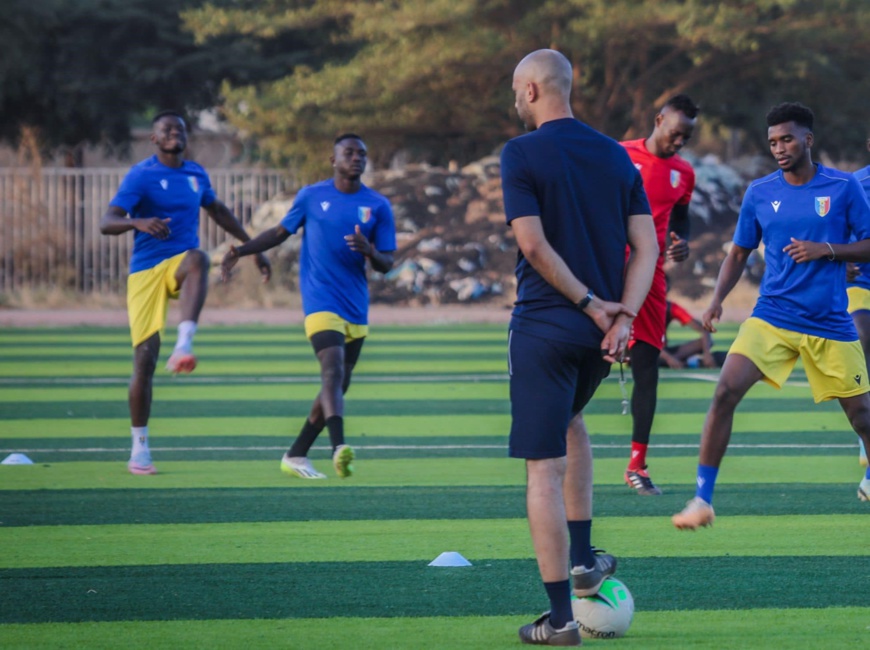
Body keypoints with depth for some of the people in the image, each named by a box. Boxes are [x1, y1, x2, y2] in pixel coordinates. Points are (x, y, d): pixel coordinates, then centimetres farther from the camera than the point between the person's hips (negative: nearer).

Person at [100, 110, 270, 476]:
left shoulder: (196, 175, 13)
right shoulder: (141, 176, -5)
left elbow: (218, 211, 32)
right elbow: (106, 223, -15)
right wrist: (140, 223, -36)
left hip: (180, 266, 3)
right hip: (145, 271, -3)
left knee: (197, 259, -36)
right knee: (145, 357, -8)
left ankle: (184, 345, -46)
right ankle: (139, 447, 4)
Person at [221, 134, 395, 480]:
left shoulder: (378, 206, 5)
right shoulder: (311, 196, 3)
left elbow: (386, 264, 5)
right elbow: (281, 232, 18)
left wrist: (369, 251, -17)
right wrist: (241, 250, 7)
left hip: (356, 309, 4)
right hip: (321, 302, -4)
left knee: (338, 385, 8)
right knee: (333, 370, -25)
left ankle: (296, 455, 21)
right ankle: (339, 447, -41)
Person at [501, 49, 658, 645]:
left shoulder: (522, 154, -9)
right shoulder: (615, 155, 8)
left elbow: (533, 243, -17)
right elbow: (646, 245, 1)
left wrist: (590, 304, -11)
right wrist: (622, 315, -7)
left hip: (544, 326, -6)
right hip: (601, 331, 6)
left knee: (545, 468, -2)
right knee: (569, 419, 33)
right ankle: (583, 558, 27)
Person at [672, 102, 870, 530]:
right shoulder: (759, 193, 4)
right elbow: (739, 253, 13)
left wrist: (826, 250, -16)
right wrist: (718, 298, -3)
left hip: (830, 324, -1)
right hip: (772, 316, 1)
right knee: (725, 392, -17)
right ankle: (702, 500, -14)